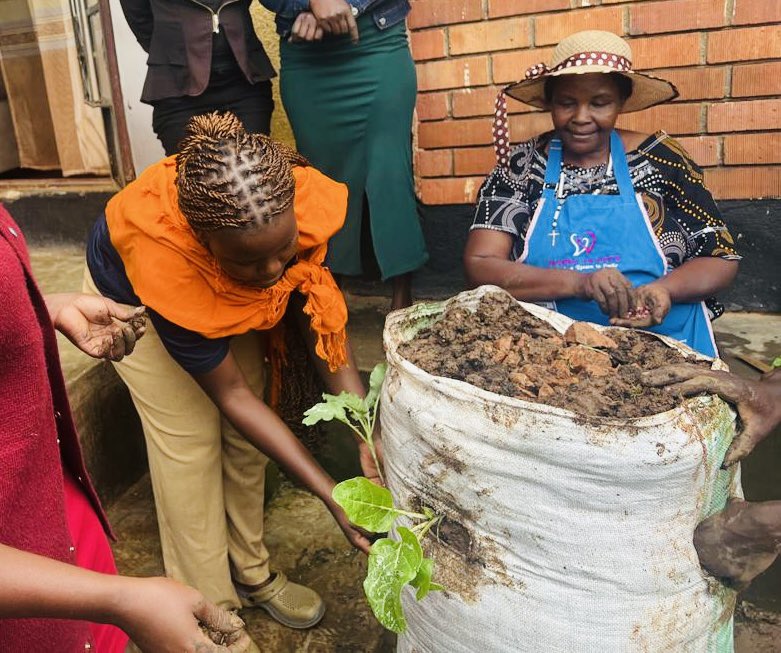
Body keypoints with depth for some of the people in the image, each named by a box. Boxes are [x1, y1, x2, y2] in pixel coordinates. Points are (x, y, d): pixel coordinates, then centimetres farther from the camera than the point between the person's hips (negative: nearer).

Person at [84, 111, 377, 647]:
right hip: (132, 300, -3)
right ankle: (212, 607, 13)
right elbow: (231, 394, -32)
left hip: (227, 297, 4)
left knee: (245, 438, 5)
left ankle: (251, 571, 27)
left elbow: (320, 314, -20)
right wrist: (331, 493, -34)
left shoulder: (303, 201, -36)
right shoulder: (161, 256, -43)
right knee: (191, 440, -8)